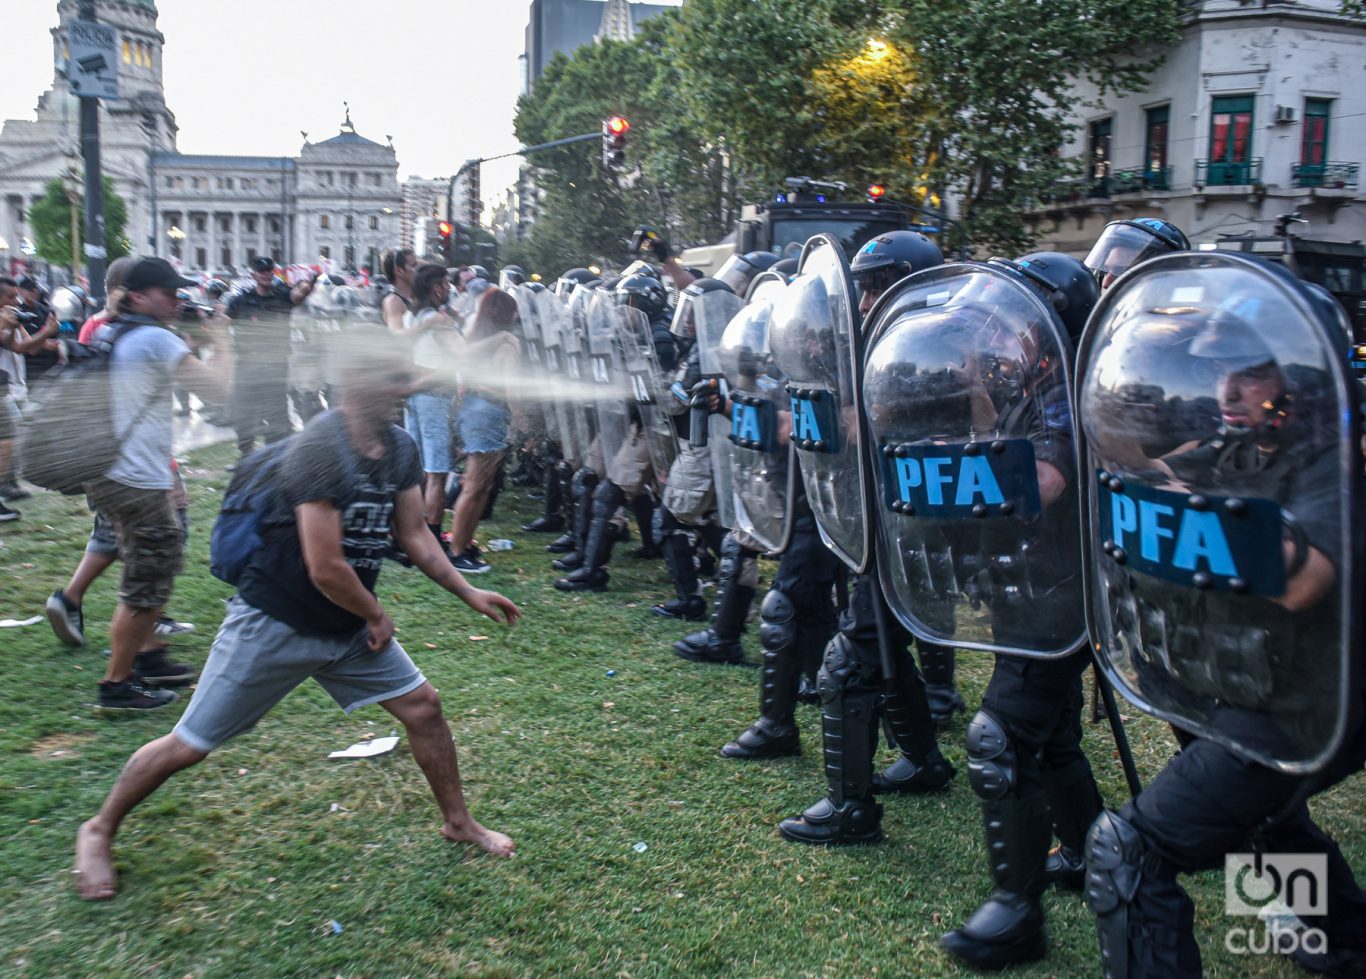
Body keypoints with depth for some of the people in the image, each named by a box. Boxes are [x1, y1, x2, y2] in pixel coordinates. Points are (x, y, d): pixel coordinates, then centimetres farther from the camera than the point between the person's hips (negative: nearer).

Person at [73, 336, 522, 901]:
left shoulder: (400, 449, -2)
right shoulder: (321, 448, -27)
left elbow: (414, 536, 9)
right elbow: (325, 568, -26)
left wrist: (467, 592, 4)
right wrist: (376, 616, -11)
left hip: (347, 624, 7)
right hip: (274, 625, -7)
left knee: (422, 706, 6)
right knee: (189, 745, 5)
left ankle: (458, 823, 26)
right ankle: (99, 831, 31)